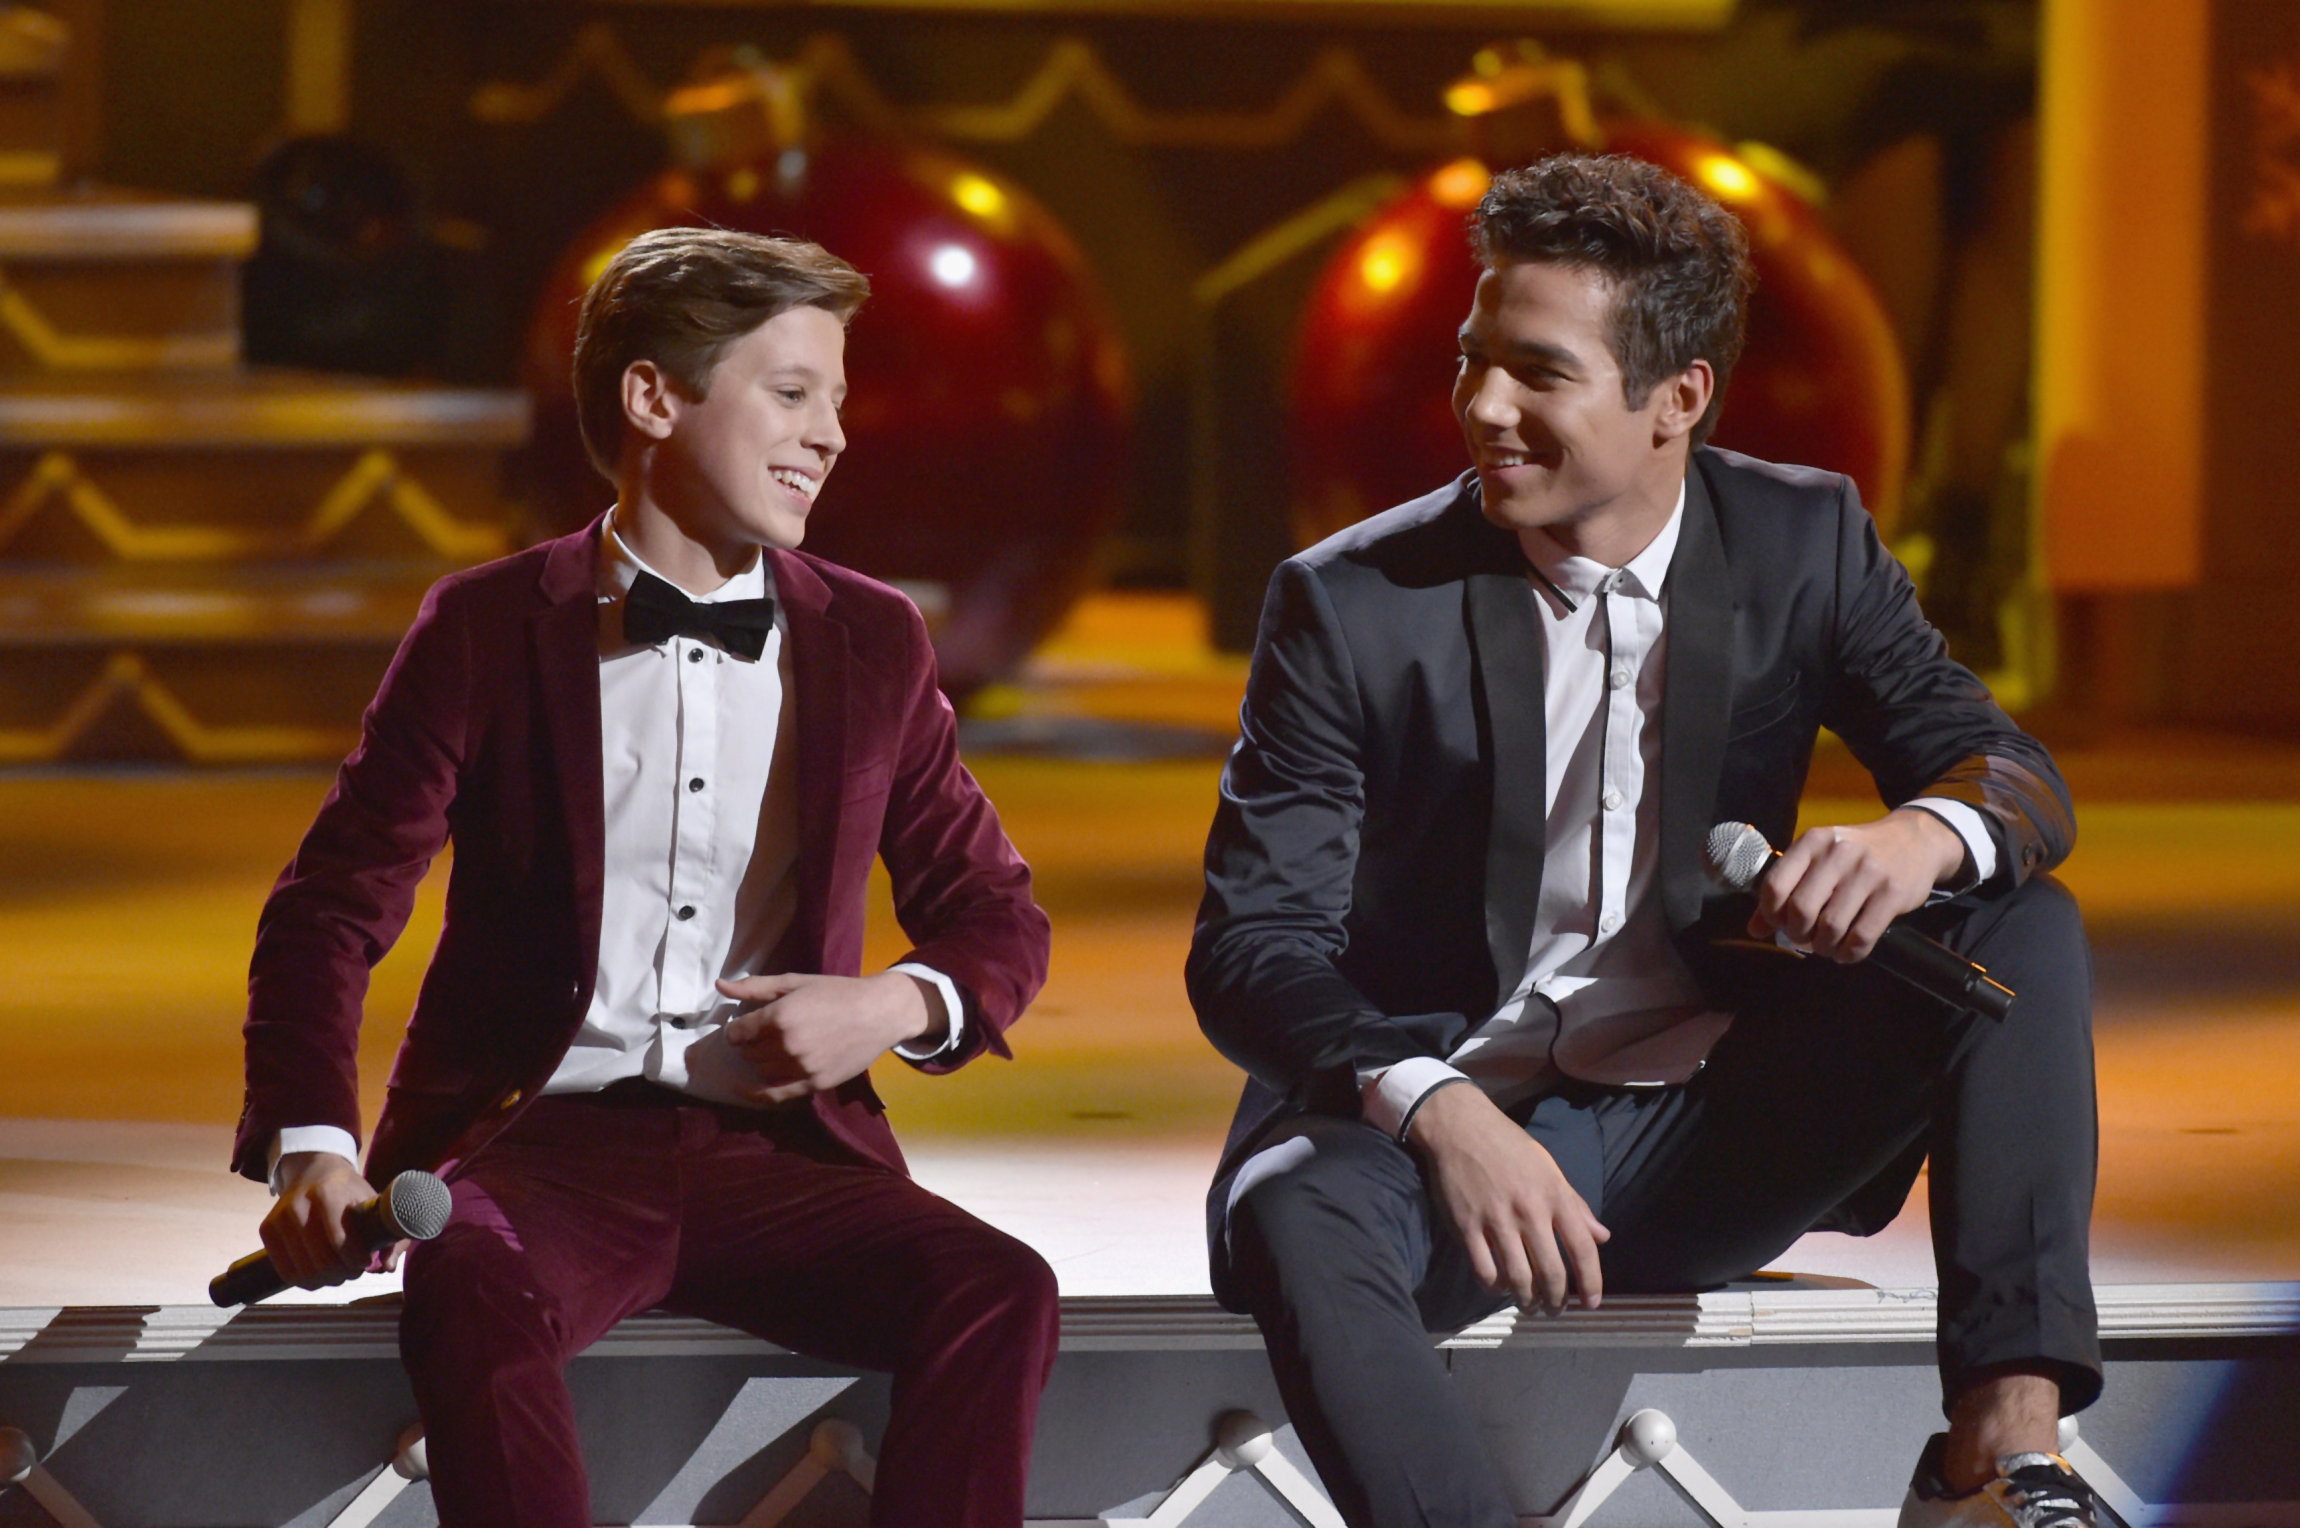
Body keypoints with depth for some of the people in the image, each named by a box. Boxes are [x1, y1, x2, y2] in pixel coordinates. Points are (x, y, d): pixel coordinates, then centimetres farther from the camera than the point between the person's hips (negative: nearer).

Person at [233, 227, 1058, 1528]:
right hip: (542, 1141, -2)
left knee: (999, 1293, -28)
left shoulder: (873, 643, 12)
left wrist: (898, 1007, -5)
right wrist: (311, 1148, -16)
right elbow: (330, 912, 2)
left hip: (777, 1152, 3)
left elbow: (996, 920, 19)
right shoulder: (490, 631, 4)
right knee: (474, 1292, -38)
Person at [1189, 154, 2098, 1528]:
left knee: (2024, 930, -16)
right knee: (1294, 1222, -36)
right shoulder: (1353, 605, -7)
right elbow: (1250, 947, -10)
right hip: (1444, 1123, -3)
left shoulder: (1804, 544, 1)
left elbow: (2017, 778, 0)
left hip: (1703, 1133, 3)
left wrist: (1918, 839, -26)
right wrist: (1437, 1110, -30)